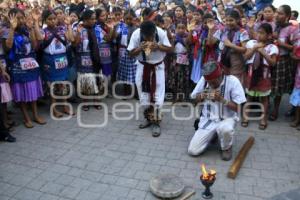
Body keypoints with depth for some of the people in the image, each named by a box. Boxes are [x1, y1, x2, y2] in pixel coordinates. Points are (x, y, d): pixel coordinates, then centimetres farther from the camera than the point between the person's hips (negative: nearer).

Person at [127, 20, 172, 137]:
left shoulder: (161, 33, -21)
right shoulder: (136, 34, -19)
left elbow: (170, 49, -11)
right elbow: (131, 53, -11)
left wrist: (158, 47, -29)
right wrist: (140, 48, -30)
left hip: (157, 67, -2)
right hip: (143, 67, 2)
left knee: (157, 94, -4)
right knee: (144, 93, 10)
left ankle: (156, 122, 6)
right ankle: (149, 118, 27)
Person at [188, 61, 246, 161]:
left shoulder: (233, 81, -16)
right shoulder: (203, 79, -7)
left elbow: (237, 107, -14)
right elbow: (193, 99, 5)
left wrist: (222, 99, -28)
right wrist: (201, 96, -17)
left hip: (227, 118, -3)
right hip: (208, 119, 3)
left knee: (225, 129, -41)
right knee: (192, 150, -10)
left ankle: (226, 148, -4)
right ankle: (213, 134, 20)